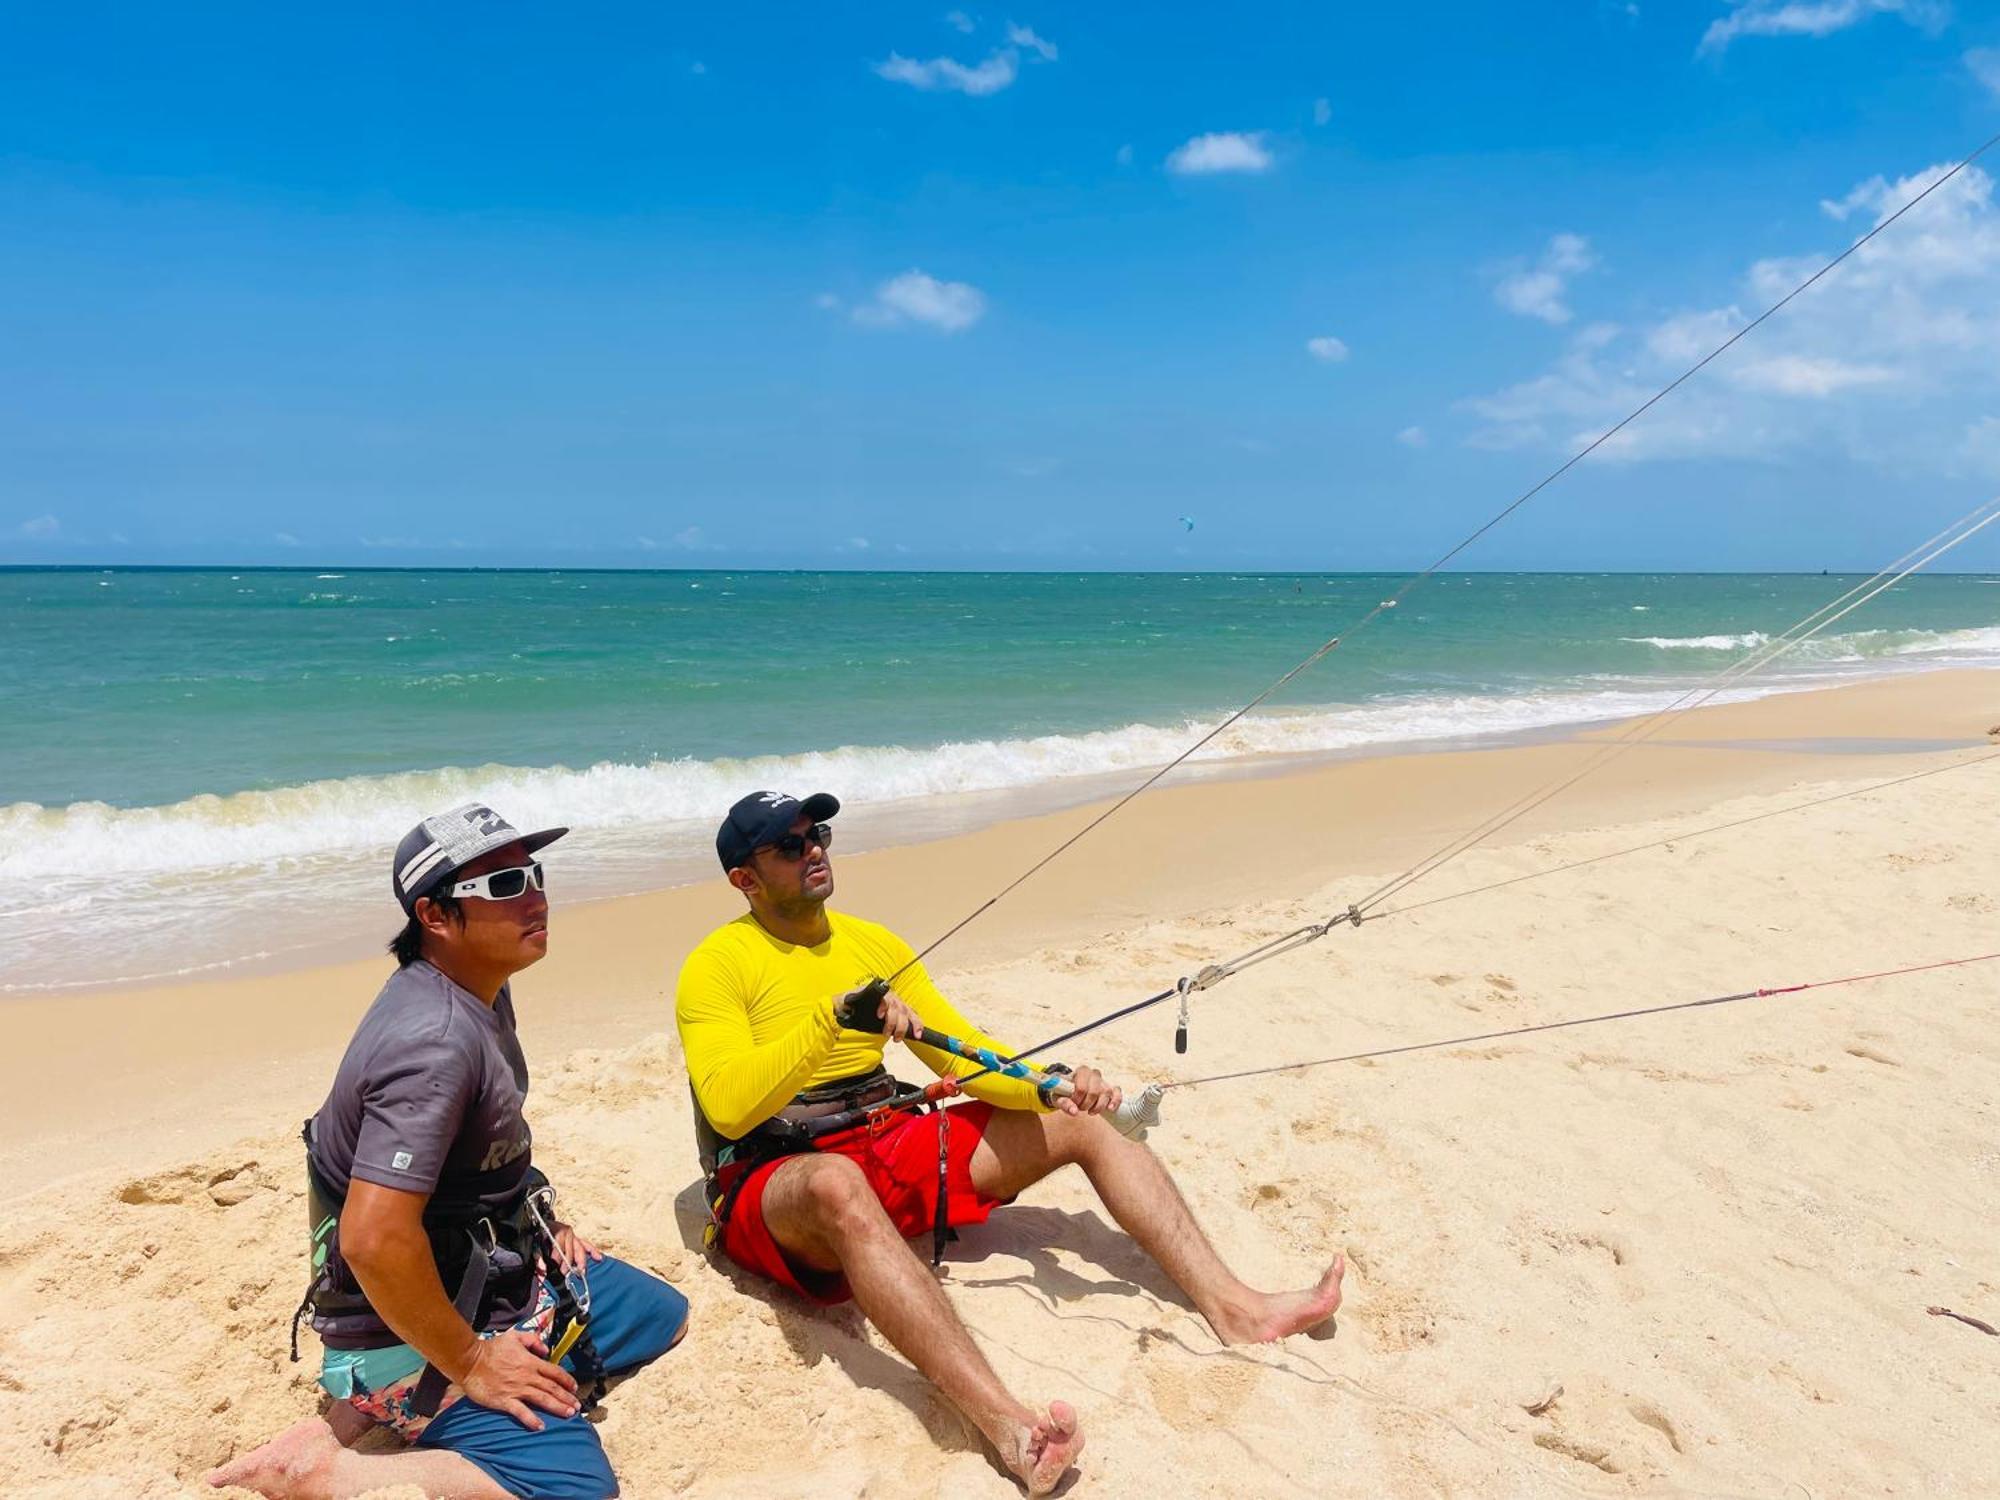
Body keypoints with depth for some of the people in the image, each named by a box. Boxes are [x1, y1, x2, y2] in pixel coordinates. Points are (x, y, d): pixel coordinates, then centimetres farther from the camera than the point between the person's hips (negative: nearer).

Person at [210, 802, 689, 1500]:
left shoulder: (481, 990, 3)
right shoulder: (435, 1039, -28)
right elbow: (373, 1241, -34)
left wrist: (544, 1223, 15)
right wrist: (472, 1366, -23)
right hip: (415, 1329, -10)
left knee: (664, 1315, 21)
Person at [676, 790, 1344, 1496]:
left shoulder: (871, 942, 11)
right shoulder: (718, 964, -8)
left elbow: (962, 1052, 8)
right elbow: (728, 1110, -22)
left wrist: (1049, 1085, -11)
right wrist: (833, 1017, -32)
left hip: (889, 1151, 7)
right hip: (774, 1186, -7)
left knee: (1080, 1122, 0)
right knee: (838, 1183, -44)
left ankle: (1232, 1305, -11)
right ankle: (1006, 1426, -54)